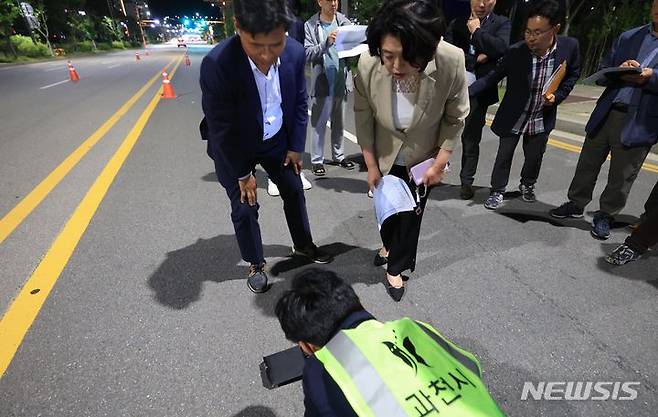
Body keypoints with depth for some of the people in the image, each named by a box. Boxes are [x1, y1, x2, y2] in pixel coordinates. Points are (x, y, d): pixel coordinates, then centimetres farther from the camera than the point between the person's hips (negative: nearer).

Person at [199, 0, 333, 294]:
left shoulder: (295, 53, -19)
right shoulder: (216, 65, -32)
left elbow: (299, 103, -3)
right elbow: (222, 129, -24)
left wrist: (296, 146, 0)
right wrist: (243, 173, -15)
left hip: (277, 139, 4)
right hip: (234, 148, -4)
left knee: (294, 191, 14)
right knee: (245, 208, 3)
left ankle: (303, 245, 39)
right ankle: (255, 264, 28)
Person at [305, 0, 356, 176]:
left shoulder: (344, 21, 4)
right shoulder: (310, 26, -4)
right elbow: (307, 54, -10)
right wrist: (326, 43, -23)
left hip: (341, 81, 4)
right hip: (322, 83, -4)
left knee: (339, 122, 14)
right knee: (319, 124, 0)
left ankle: (338, 155, 27)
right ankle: (317, 160, 9)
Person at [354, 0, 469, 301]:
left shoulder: (452, 62, -31)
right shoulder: (367, 65, -29)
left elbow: (455, 119, -14)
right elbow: (363, 117, -13)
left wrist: (439, 164, -11)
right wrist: (371, 165, -7)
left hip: (424, 156, -1)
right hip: (385, 155, 1)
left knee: (411, 213, 8)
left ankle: (396, 268, 34)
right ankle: (389, 244, 52)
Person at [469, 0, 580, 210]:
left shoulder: (569, 47, -14)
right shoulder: (516, 51, -21)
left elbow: (573, 75, 3)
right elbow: (493, 77, -18)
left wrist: (557, 96, -11)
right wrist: (465, 92, -29)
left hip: (542, 118, 2)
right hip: (513, 116, -2)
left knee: (534, 157, 18)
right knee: (504, 156, 7)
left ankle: (527, 185, 44)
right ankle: (497, 191, 27)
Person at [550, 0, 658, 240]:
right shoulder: (628, 38, 13)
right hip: (606, 113, 3)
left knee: (621, 176, 5)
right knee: (587, 164, 11)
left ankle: (605, 216, 21)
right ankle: (576, 204, 27)